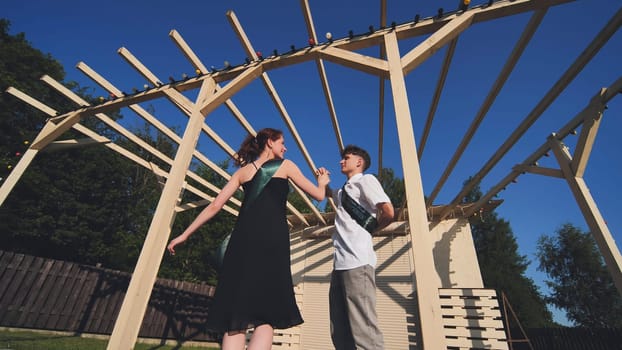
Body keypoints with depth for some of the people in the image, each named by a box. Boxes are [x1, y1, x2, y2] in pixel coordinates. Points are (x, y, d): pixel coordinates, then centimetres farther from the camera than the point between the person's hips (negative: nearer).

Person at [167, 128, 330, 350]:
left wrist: (185, 234, 20)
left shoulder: (243, 171, 21)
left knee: (237, 314, 7)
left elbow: (215, 206, 14)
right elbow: (318, 195, 14)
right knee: (266, 314, -1)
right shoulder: (285, 165, 12)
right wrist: (323, 182, 36)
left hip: (243, 237, 4)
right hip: (272, 237, -4)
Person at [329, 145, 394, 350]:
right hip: (340, 263, 9)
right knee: (340, 333, 11)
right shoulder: (343, 191, 27)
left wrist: (369, 230, 8)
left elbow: (388, 212, -7)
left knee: (363, 330, -8)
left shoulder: (365, 180, 4)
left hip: (357, 262, -9)